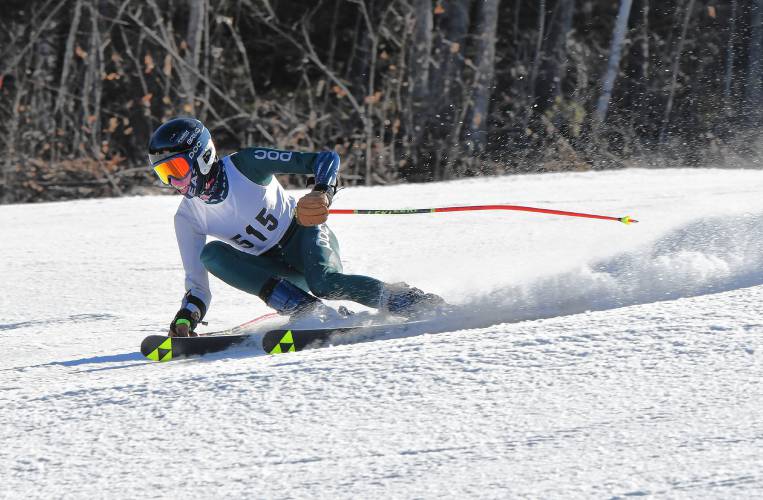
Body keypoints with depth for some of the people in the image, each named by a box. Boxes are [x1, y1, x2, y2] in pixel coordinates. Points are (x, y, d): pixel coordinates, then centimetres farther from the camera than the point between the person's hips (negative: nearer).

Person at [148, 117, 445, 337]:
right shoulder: (187, 218, -5)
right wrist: (186, 318, -25)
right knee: (211, 254, -24)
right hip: (275, 268, 5)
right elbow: (197, 284, -4)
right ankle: (308, 311, -29)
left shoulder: (245, 165, -17)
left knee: (324, 283, -38)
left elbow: (327, 159, -18)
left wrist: (323, 192, -39)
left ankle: (406, 301, -21)